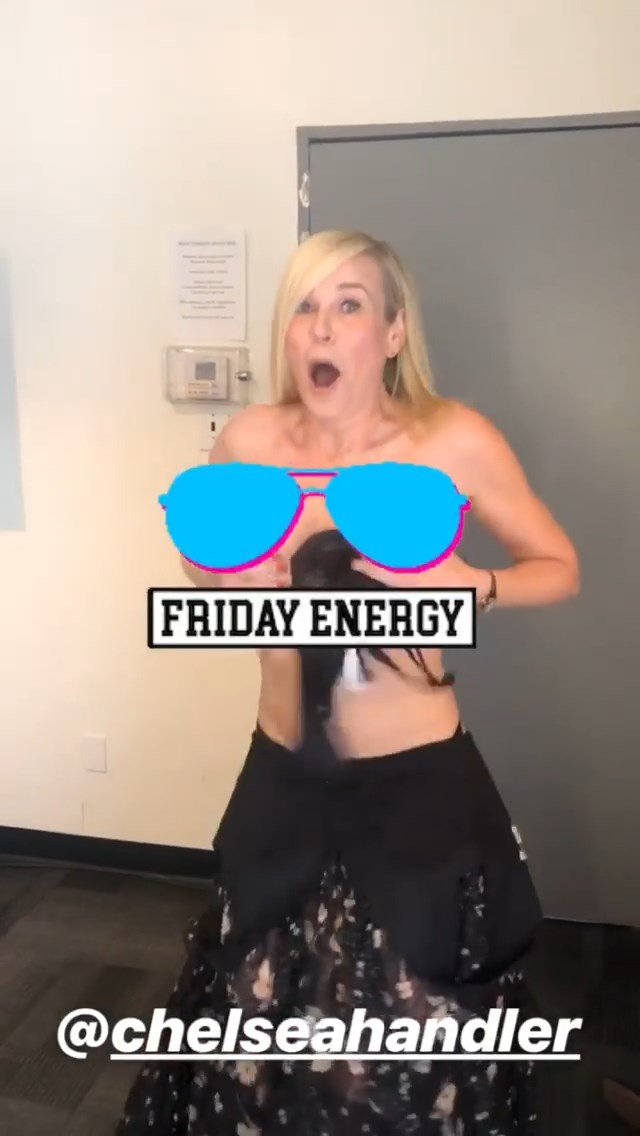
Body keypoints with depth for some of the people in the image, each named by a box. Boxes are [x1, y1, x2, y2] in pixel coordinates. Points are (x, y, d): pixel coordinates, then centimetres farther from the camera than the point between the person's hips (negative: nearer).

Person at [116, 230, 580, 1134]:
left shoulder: (455, 440, -14)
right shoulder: (251, 443, -7)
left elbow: (562, 569, -2)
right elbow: (205, 565, 12)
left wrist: (473, 585, -21)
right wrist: (236, 584, -11)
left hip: (419, 781, -2)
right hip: (285, 778, 3)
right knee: (261, 1013, 19)